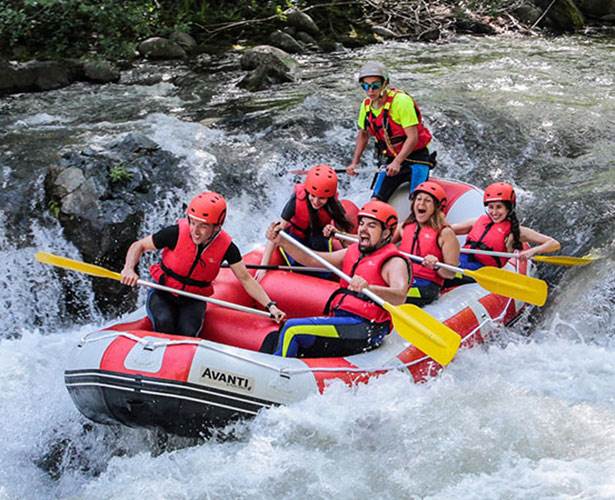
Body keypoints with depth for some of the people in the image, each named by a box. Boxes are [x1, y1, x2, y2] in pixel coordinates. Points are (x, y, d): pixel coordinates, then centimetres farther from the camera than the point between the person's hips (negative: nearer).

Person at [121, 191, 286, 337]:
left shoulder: (226, 246, -15)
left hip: (193, 301, 1)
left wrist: (270, 306, -17)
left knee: (188, 333, -27)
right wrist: (129, 269, -28)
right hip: (163, 294, -1)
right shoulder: (177, 232, -21)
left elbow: (246, 279, -7)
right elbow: (139, 246, -9)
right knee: (164, 322, -32)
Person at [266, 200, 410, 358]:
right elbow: (311, 259, 15)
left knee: (293, 329, -19)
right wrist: (282, 242, 2)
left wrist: (368, 287, -45)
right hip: (339, 323, 8)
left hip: (364, 329, -8)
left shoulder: (394, 262, -7)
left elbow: (400, 296, -26)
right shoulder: (353, 252, 19)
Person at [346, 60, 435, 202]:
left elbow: (413, 137, -22)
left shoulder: (401, 100, -19)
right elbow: (363, 135, 18)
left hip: (415, 158, -6)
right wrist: (354, 163, 9)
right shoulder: (366, 105, 1)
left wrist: (397, 162, -31)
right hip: (391, 160, 6)